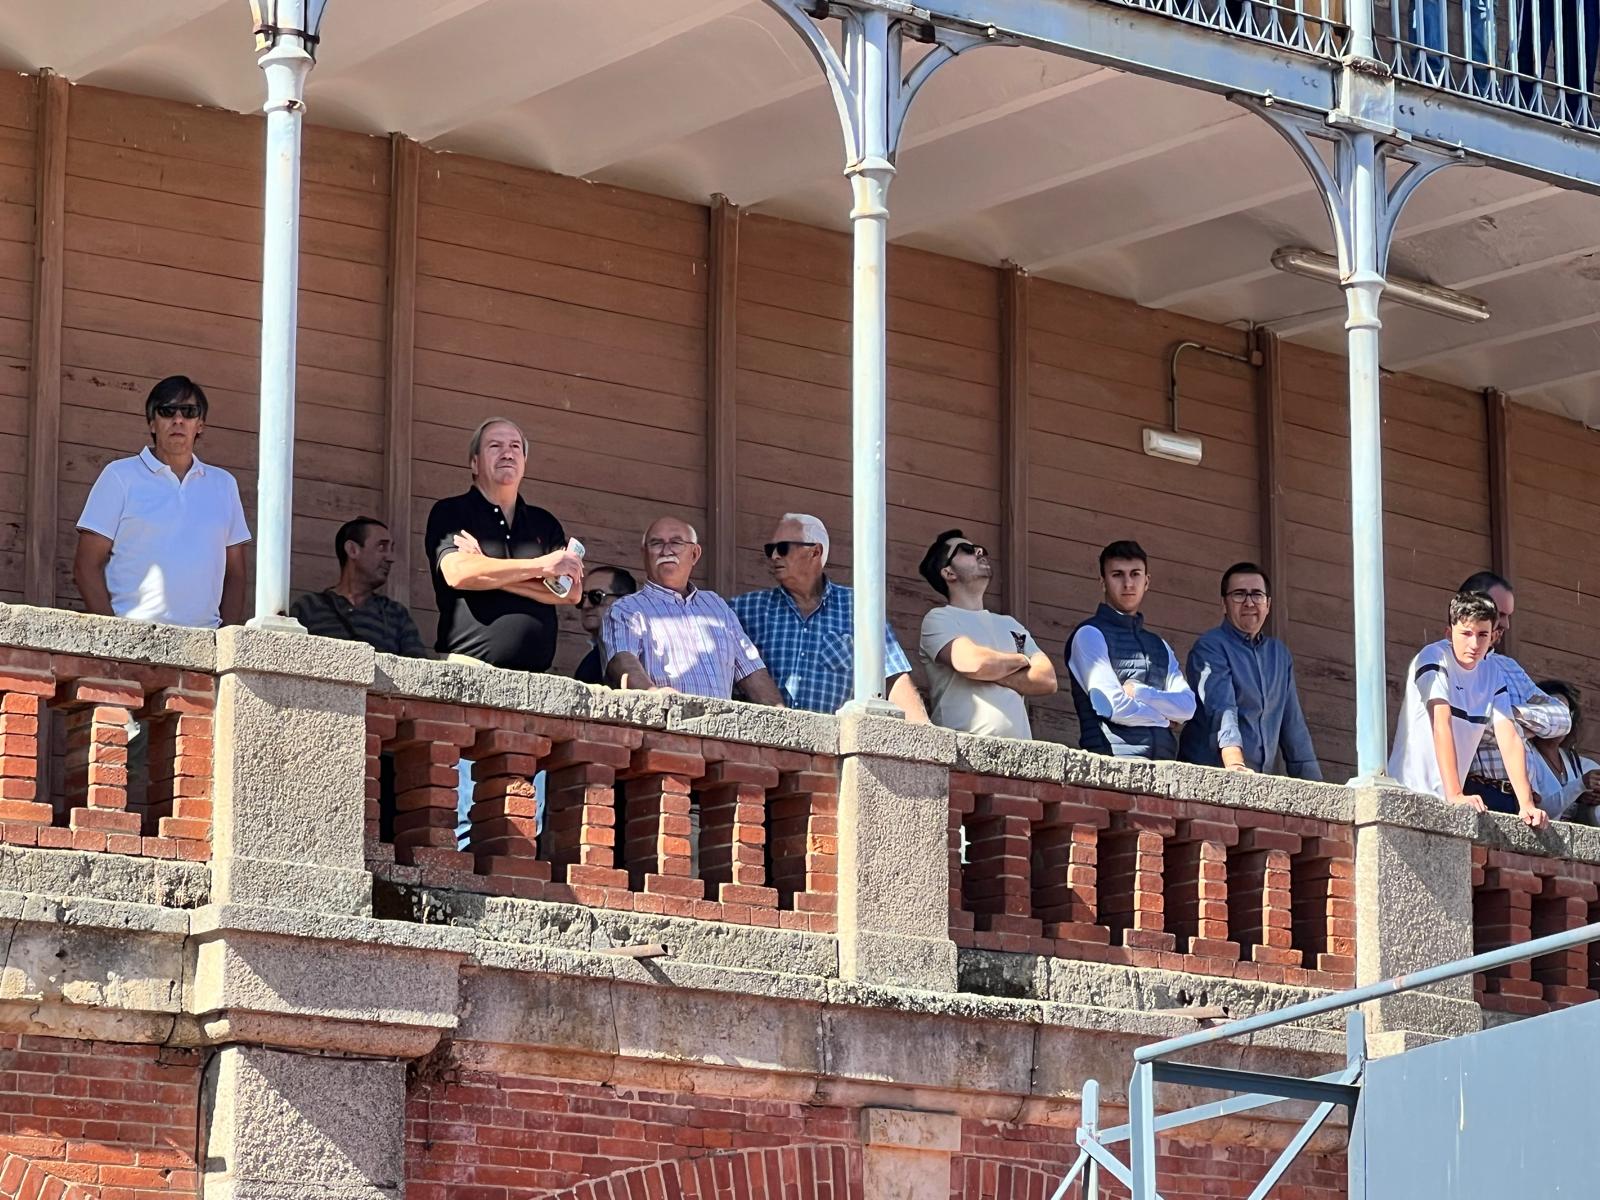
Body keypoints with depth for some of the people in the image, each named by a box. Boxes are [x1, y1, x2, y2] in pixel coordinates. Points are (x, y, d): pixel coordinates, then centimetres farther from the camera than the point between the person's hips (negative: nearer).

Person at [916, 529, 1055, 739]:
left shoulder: (1010, 625, 27)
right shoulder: (939, 618, 10)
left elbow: (1047, 680, 15)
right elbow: (972, 662, -9)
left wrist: (992, 672, 1)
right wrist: (1021, 660, 9)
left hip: (1018, 746, 5)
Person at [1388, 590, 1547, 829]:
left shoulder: (1493, 673, 9)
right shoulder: (1434, 659, -9)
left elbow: (1509, 739, 1)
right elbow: (1441, 725, -20)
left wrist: (1526, 804, -11)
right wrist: (1455, 796, -30)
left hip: (1446, 802, 5)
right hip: (1410, 793, -5)